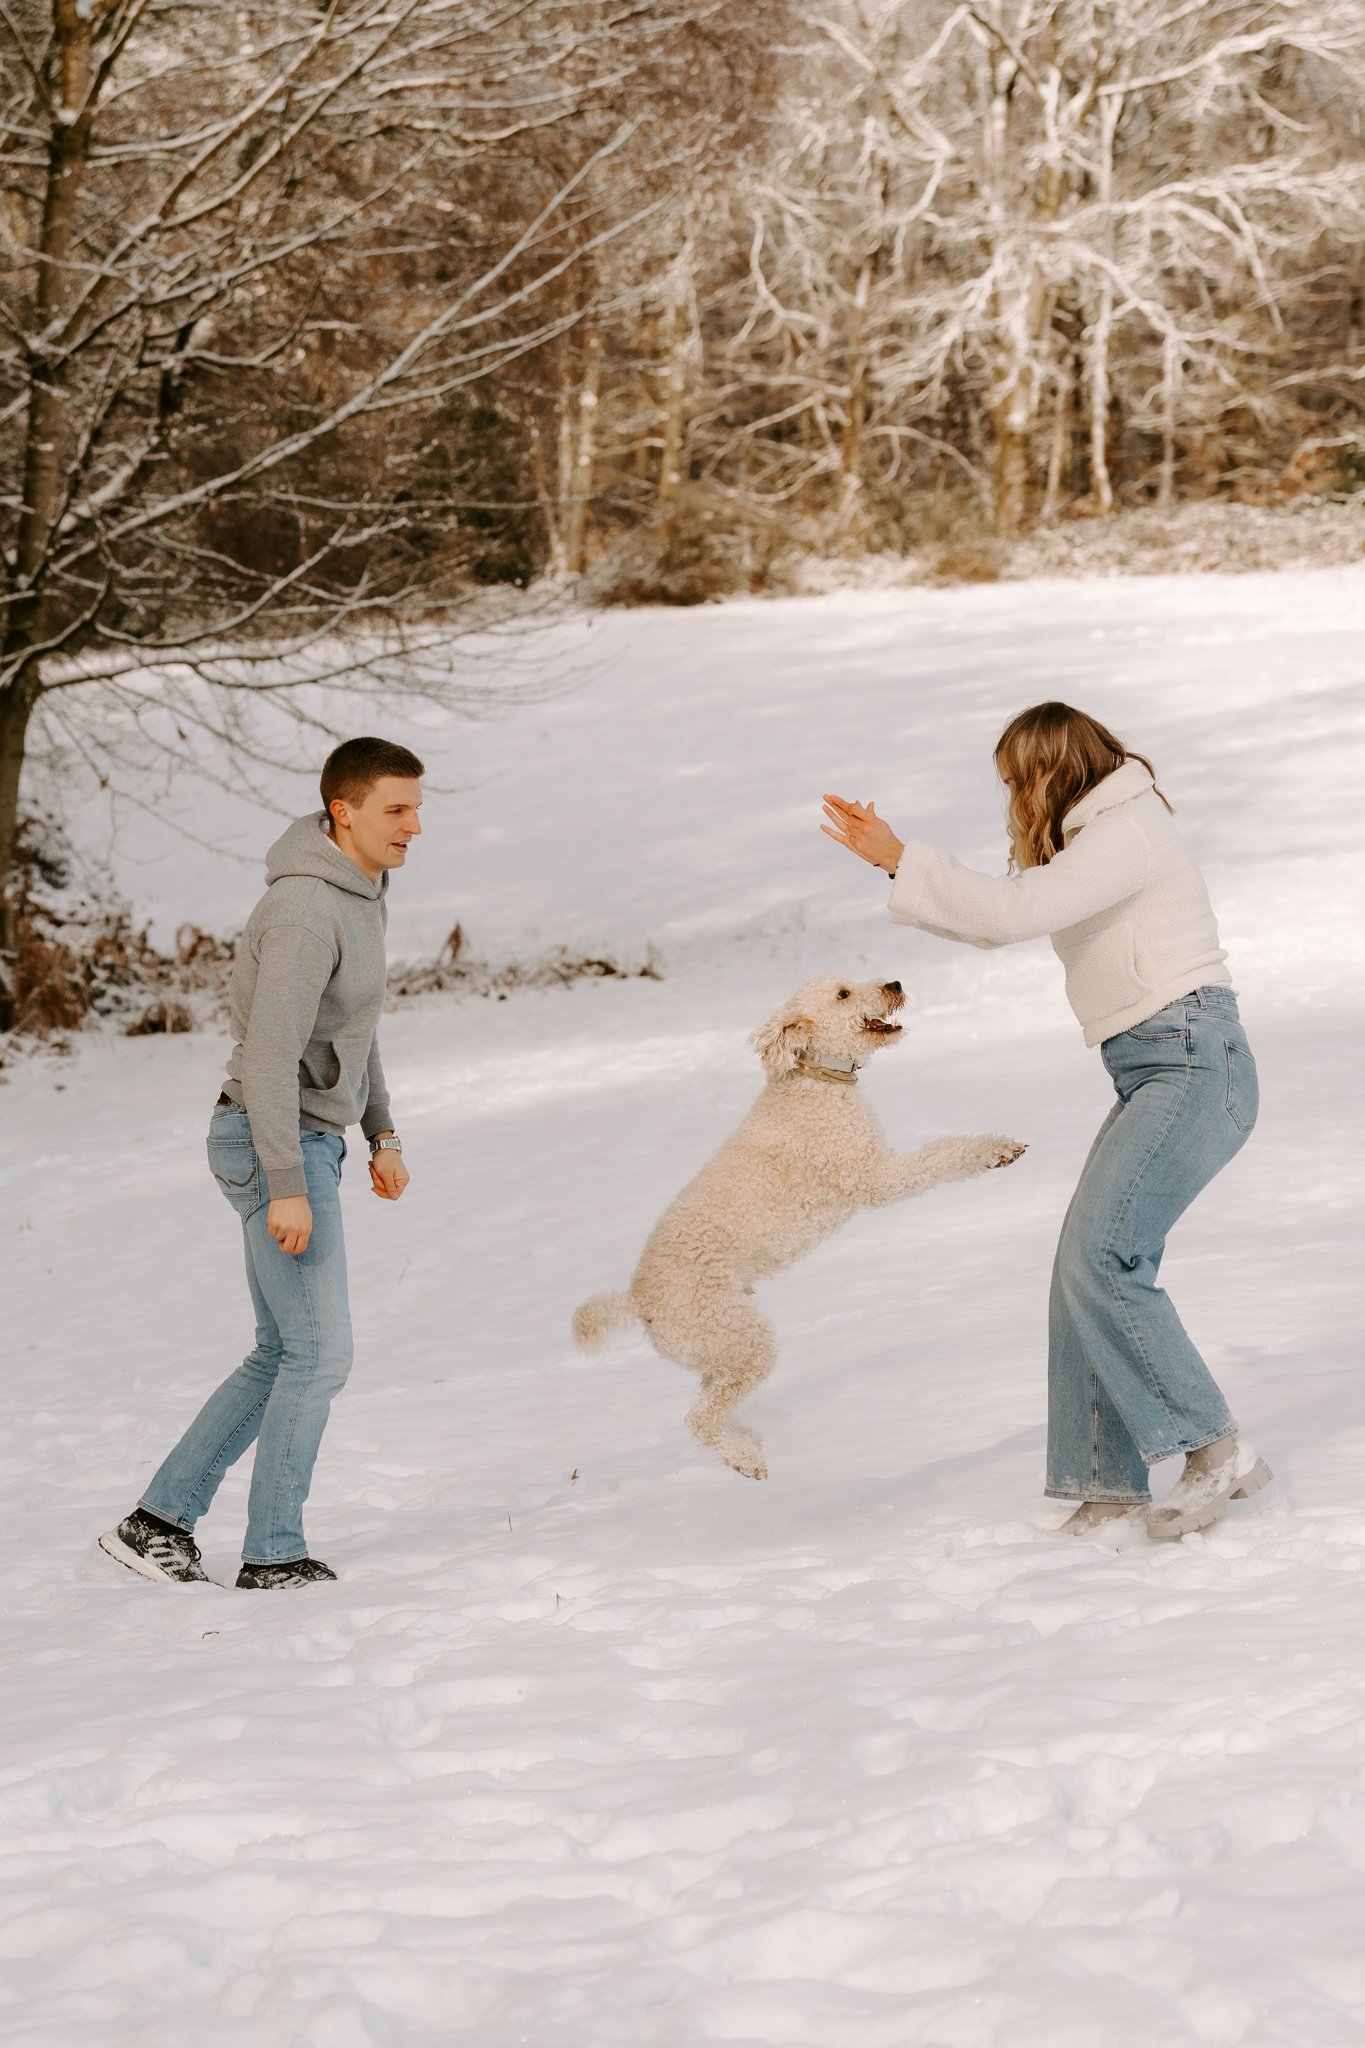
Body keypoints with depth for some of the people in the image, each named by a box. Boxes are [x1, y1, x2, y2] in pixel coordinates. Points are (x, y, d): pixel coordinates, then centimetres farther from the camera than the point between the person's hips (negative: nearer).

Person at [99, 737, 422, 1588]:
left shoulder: (361, 893, 11)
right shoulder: (306, 911, -21)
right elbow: (271, 1053, -25)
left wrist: (383, 1133, 24)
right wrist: (289, 1190, -26)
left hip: (306, 1142, 10)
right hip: (277, 1145, -10)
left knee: (282, 1357, 13)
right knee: (321, 1353, -4)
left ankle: (159, 1522, 15)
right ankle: (276, 1555, 4)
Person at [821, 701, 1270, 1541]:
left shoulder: (1128, 832, -12)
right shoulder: (1098, 836, 21)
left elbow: (1010, 913, -21)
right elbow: (1005, 913, 27)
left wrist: (898, 859, -15)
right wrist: (900, 861, 20)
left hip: (1194, 1065, -10)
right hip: (1156, 1074, 10)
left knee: (1101, 1258, -20)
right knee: (1091, 1269, 3)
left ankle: (1216, 1449, -16)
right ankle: (1109, 1481, 3)